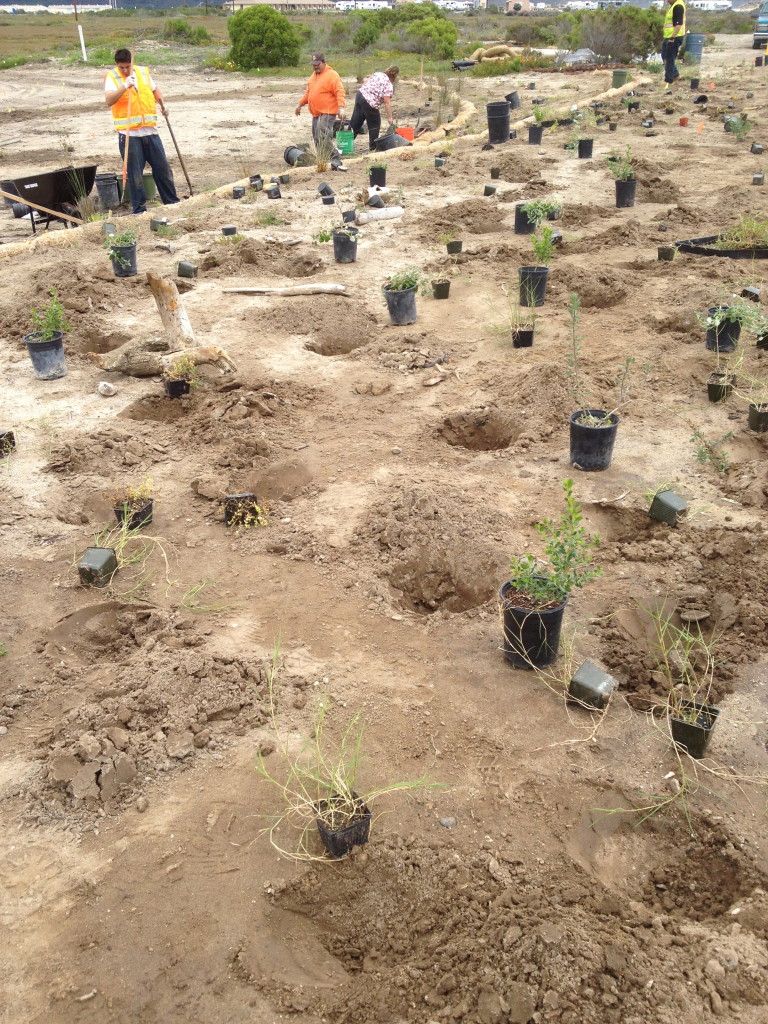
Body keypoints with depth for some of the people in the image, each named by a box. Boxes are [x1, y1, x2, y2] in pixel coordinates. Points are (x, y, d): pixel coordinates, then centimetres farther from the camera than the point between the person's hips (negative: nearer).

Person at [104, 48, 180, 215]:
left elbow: (155, 89, 26)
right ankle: (139, 209, 9)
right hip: (129, 134, -4)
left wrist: (162, 104, 7)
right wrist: (125, 86, -34)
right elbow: (109, 100, -22)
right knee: (135, 173, 0)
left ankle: (172, 201, 23)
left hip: (150, 130, 4)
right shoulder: (111, 77, -5)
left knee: (162, 167, 10)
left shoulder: (143, 72, 9)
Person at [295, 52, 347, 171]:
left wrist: (341, 108, -29)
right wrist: (300, 104, 31)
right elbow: (308, 92, 30)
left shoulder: (332, 75, -8)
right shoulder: (313, 75, 18)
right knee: (317, 139, 11)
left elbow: (340, 92, -17)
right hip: (316, 113, 9)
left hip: (327, 113, -9)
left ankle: (336, 162, -19)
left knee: (324, 138, -21)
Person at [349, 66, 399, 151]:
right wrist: (390, 117, -17)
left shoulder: (378, 73, 10)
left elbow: (366, 81, 19)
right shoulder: (389, 85, -12)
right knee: (374, 125, 8)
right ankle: (373, 146, 14)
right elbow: (387, 102, -18)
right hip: (370, 103, -8)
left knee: (355, 123, 15)